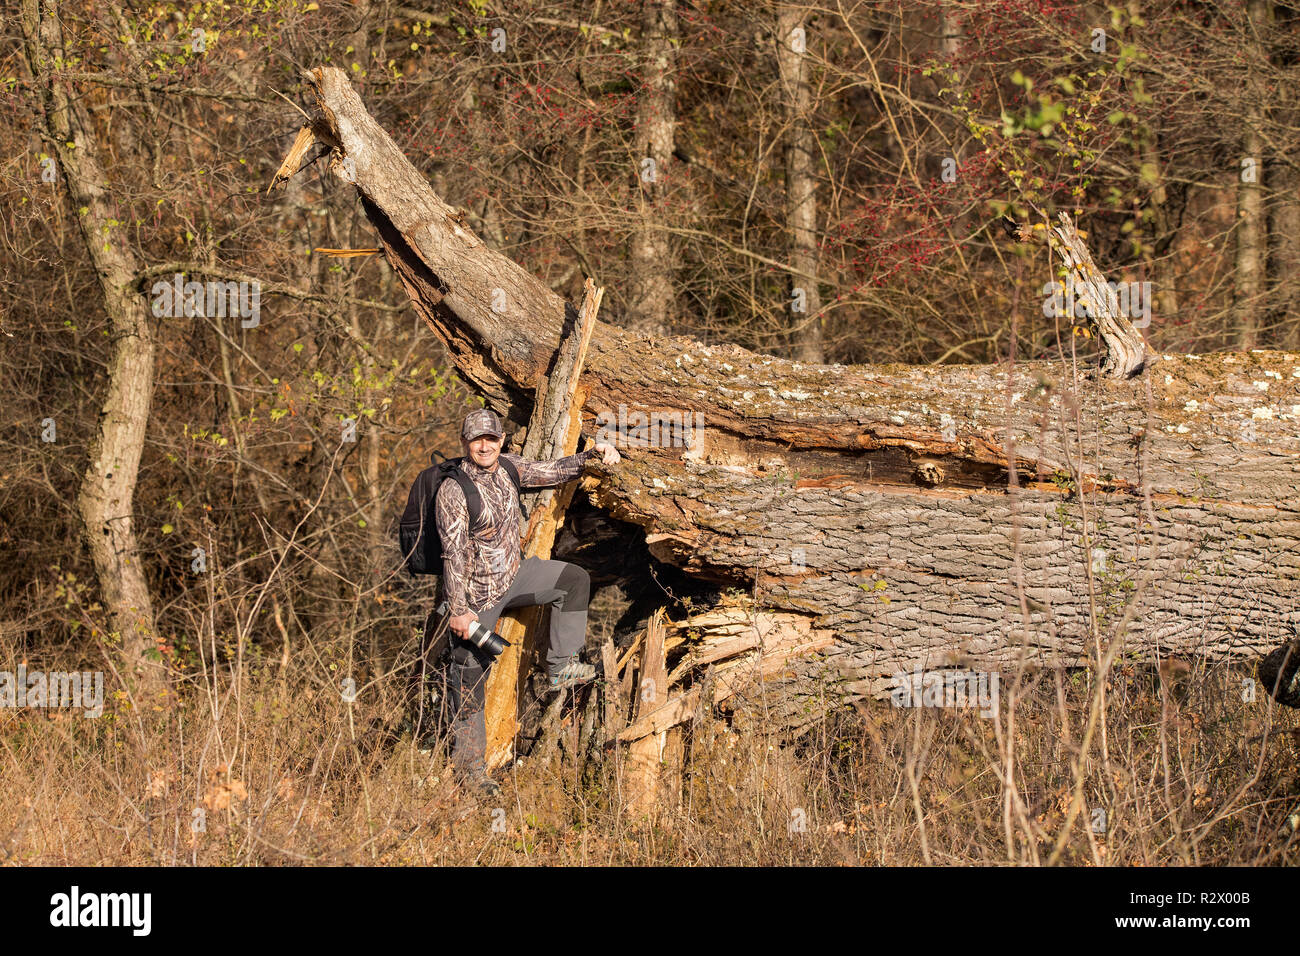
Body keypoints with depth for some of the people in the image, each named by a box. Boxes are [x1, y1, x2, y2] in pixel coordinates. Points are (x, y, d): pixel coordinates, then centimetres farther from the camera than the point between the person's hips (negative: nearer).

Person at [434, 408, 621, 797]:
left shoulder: (507, 467, -3)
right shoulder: (453, 492, -25)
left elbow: (553, 472, 12)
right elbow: (453, 554, -24)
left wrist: (592, 455, -2)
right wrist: (458, 610, -24)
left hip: (513, 575, 7)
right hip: (476, 595, -7)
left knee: (574, 580, 4)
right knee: (470, 682, -1)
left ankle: (561, 667, 8)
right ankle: (469, 766, 9)